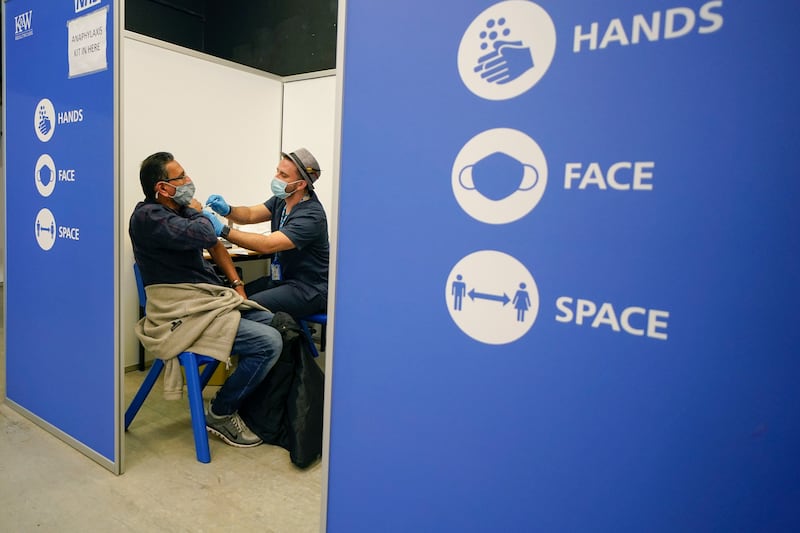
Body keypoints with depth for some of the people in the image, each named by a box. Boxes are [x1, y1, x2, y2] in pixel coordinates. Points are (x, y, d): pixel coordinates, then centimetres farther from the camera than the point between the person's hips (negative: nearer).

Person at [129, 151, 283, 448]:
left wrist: (236, 284, 13)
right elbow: (204, 235, -30)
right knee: (269, 343, -20)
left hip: (210, 300, 10)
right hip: (182, 315, -10)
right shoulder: (148, 217, -15)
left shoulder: (180, 211, 14)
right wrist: (196, 211, -8)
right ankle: (221, 413, 0)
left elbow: (214, 243, 23)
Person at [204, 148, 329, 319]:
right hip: (282, 278, 9)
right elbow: (250, 215, 7)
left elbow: (268, 245, -29)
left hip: (309, 288, -9)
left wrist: (223, 231, -29)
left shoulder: (311, 215, -23)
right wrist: (227, 210, -15)